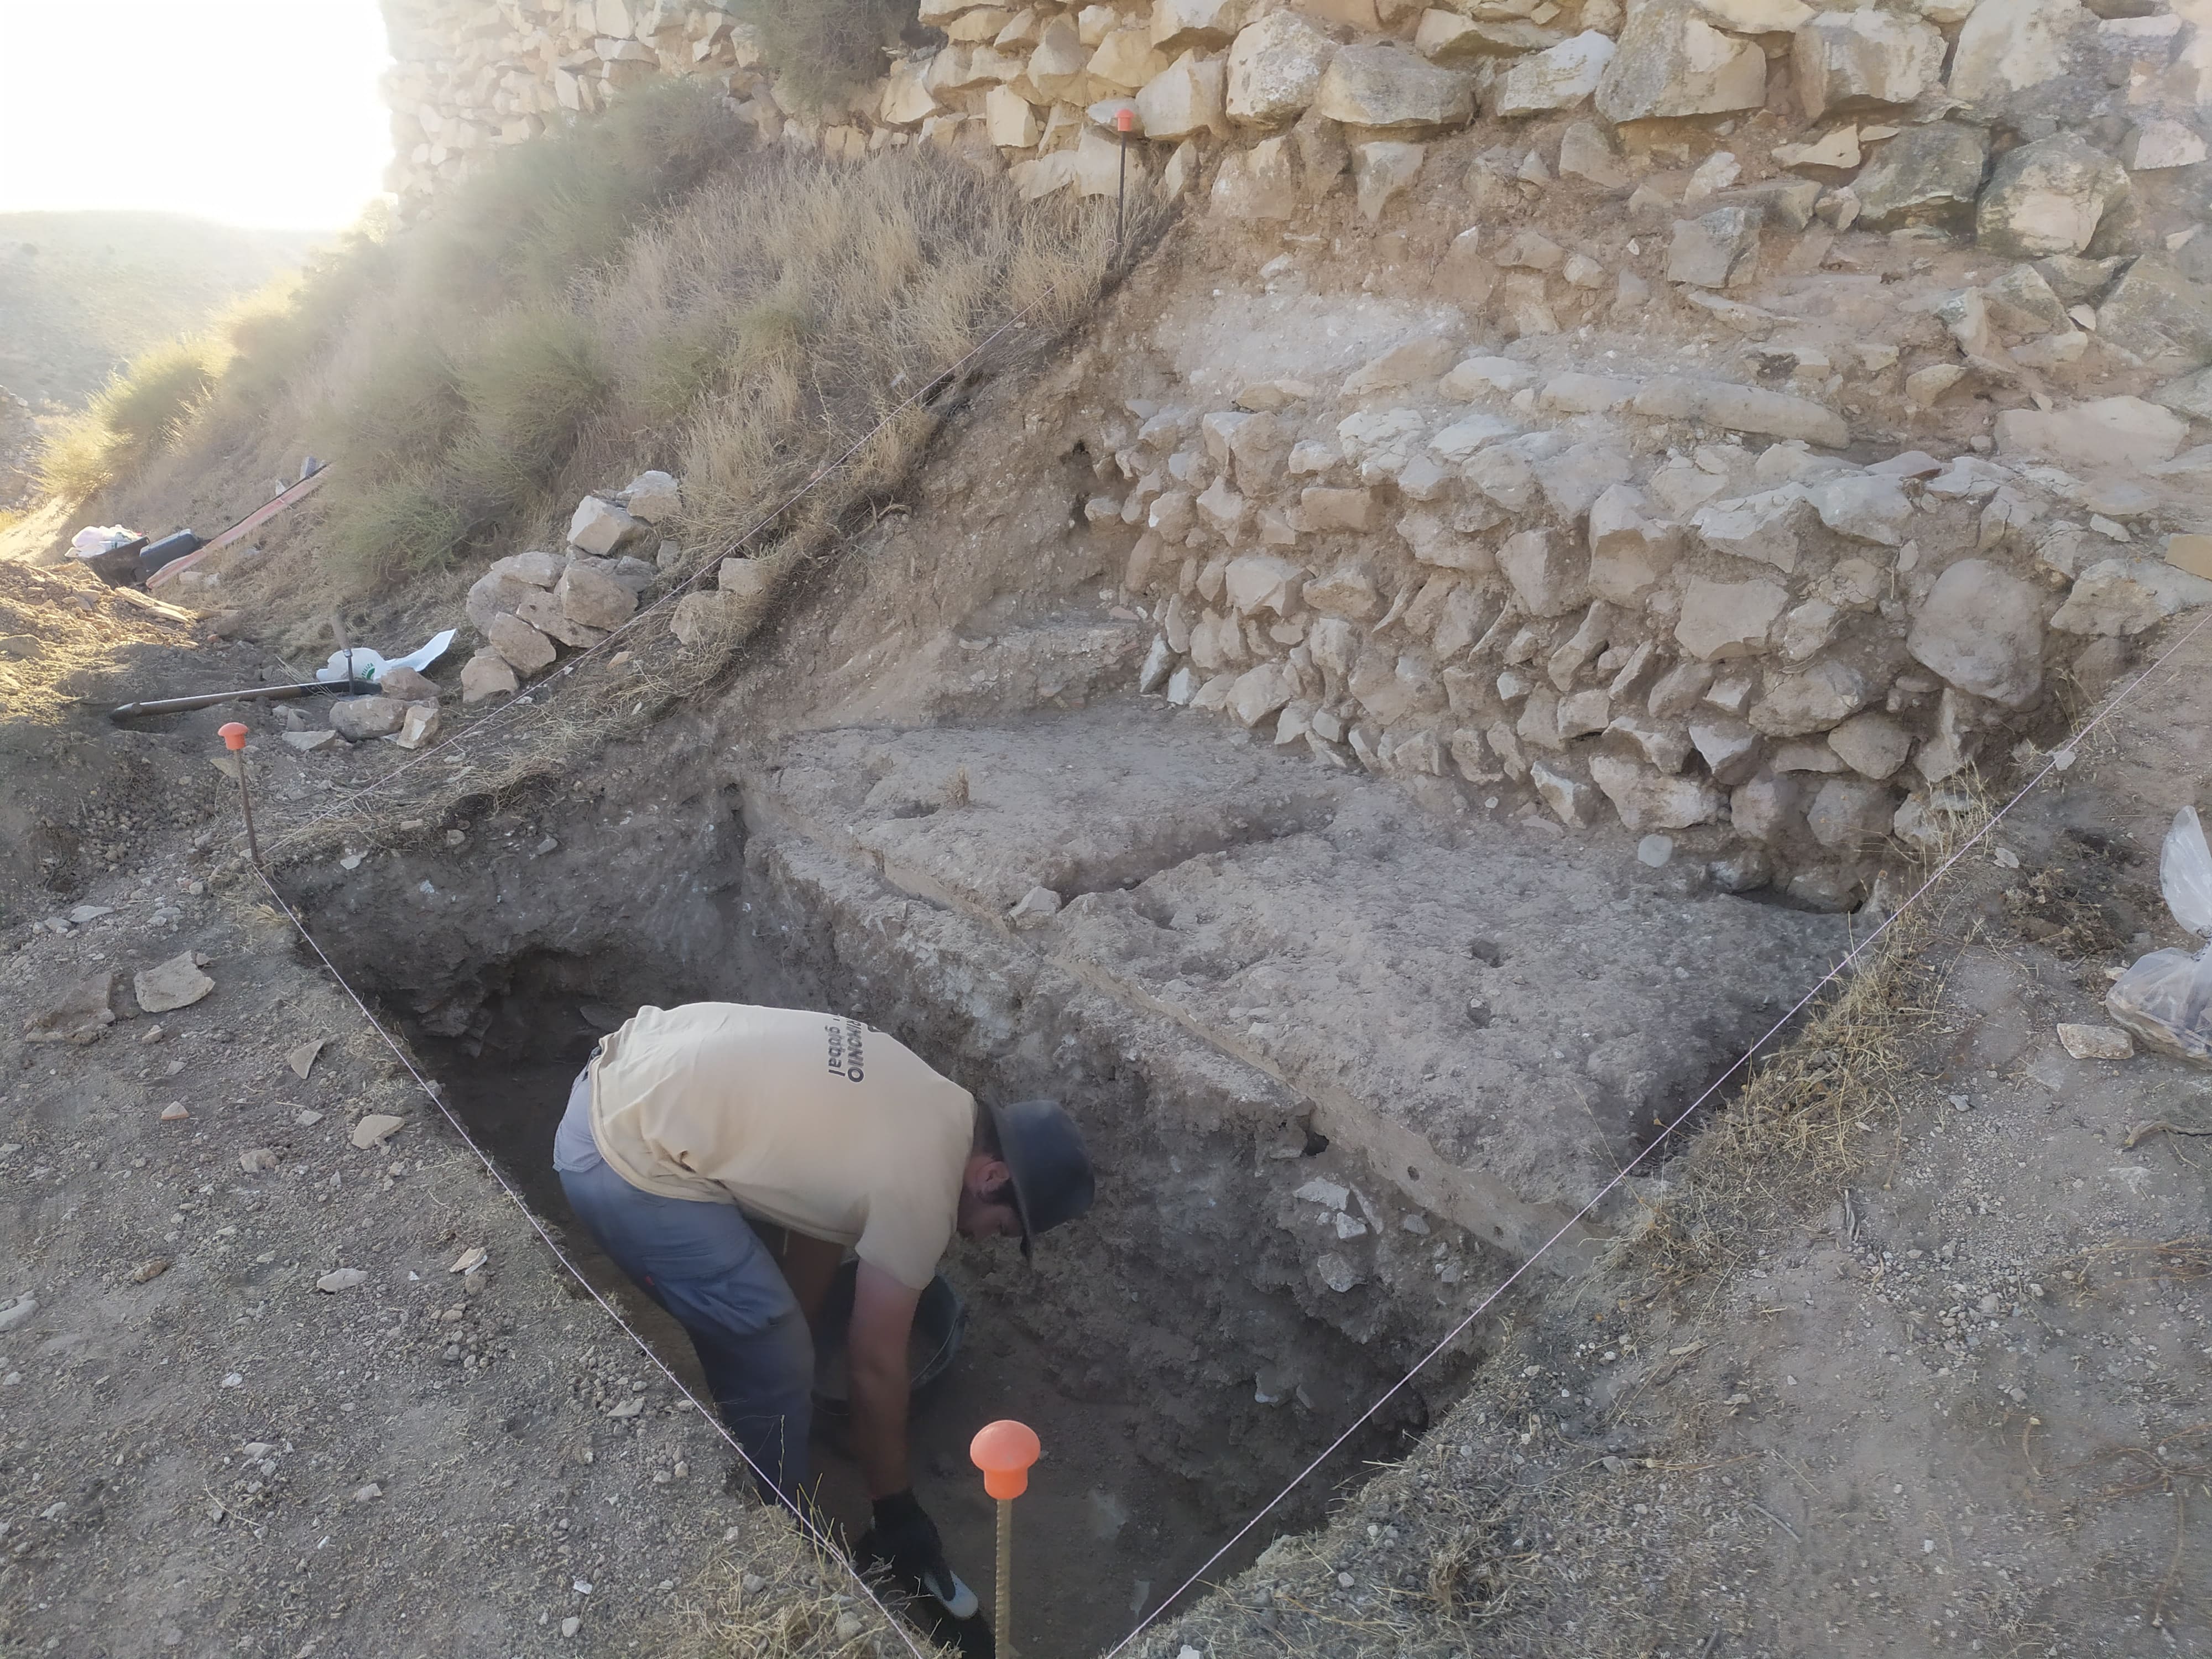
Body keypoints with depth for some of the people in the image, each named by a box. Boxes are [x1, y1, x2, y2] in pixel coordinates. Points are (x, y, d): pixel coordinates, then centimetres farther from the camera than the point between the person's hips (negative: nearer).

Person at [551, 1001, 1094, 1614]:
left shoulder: (929, 1101, 10)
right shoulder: (921, 1191, -14)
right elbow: (874, 1366, -6)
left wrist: (791, 1329, 29)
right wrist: (895, 1510, 8)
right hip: (628, 1158, -10)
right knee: (773, 1369, 1)